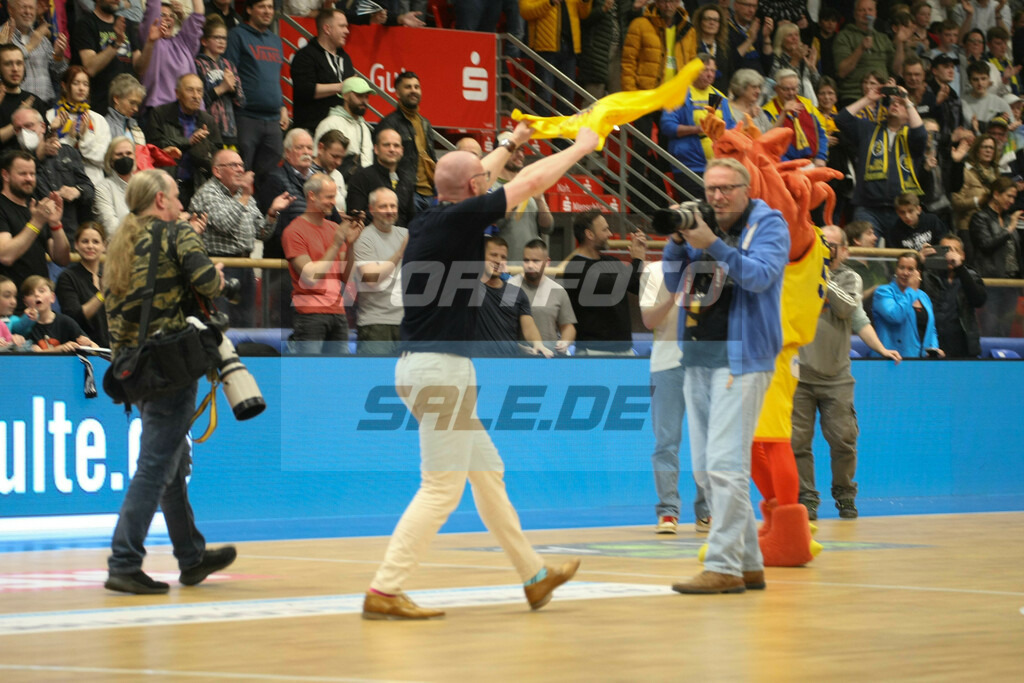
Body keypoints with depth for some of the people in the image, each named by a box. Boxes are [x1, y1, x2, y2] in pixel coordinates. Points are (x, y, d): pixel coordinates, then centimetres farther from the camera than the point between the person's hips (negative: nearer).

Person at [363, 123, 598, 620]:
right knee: (442, 487, -8)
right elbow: (534, 180, -5)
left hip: (429, 368, 10)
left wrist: (510, 143, 48)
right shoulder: (460, 218, -13)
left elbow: (471, 181, 32)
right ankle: (384, 592, -12)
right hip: (440, 368, -10)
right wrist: (581, 147, 10)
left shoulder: (432, 219, 10)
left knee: (487, 472, 17)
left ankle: (534, 576, 26)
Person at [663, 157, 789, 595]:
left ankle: (724, 566, -13)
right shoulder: (702, 226, 16)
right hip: (698, 357, 7)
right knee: (705, 470, 8)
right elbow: (673, 284, 14)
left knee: (726, 464, -14)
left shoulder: (768, 225, 0)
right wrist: (677, 242, -2)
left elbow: (761, 276, -16)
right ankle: (749, 565, 15)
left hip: (741, 358, -7)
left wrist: (713, 246, -22)